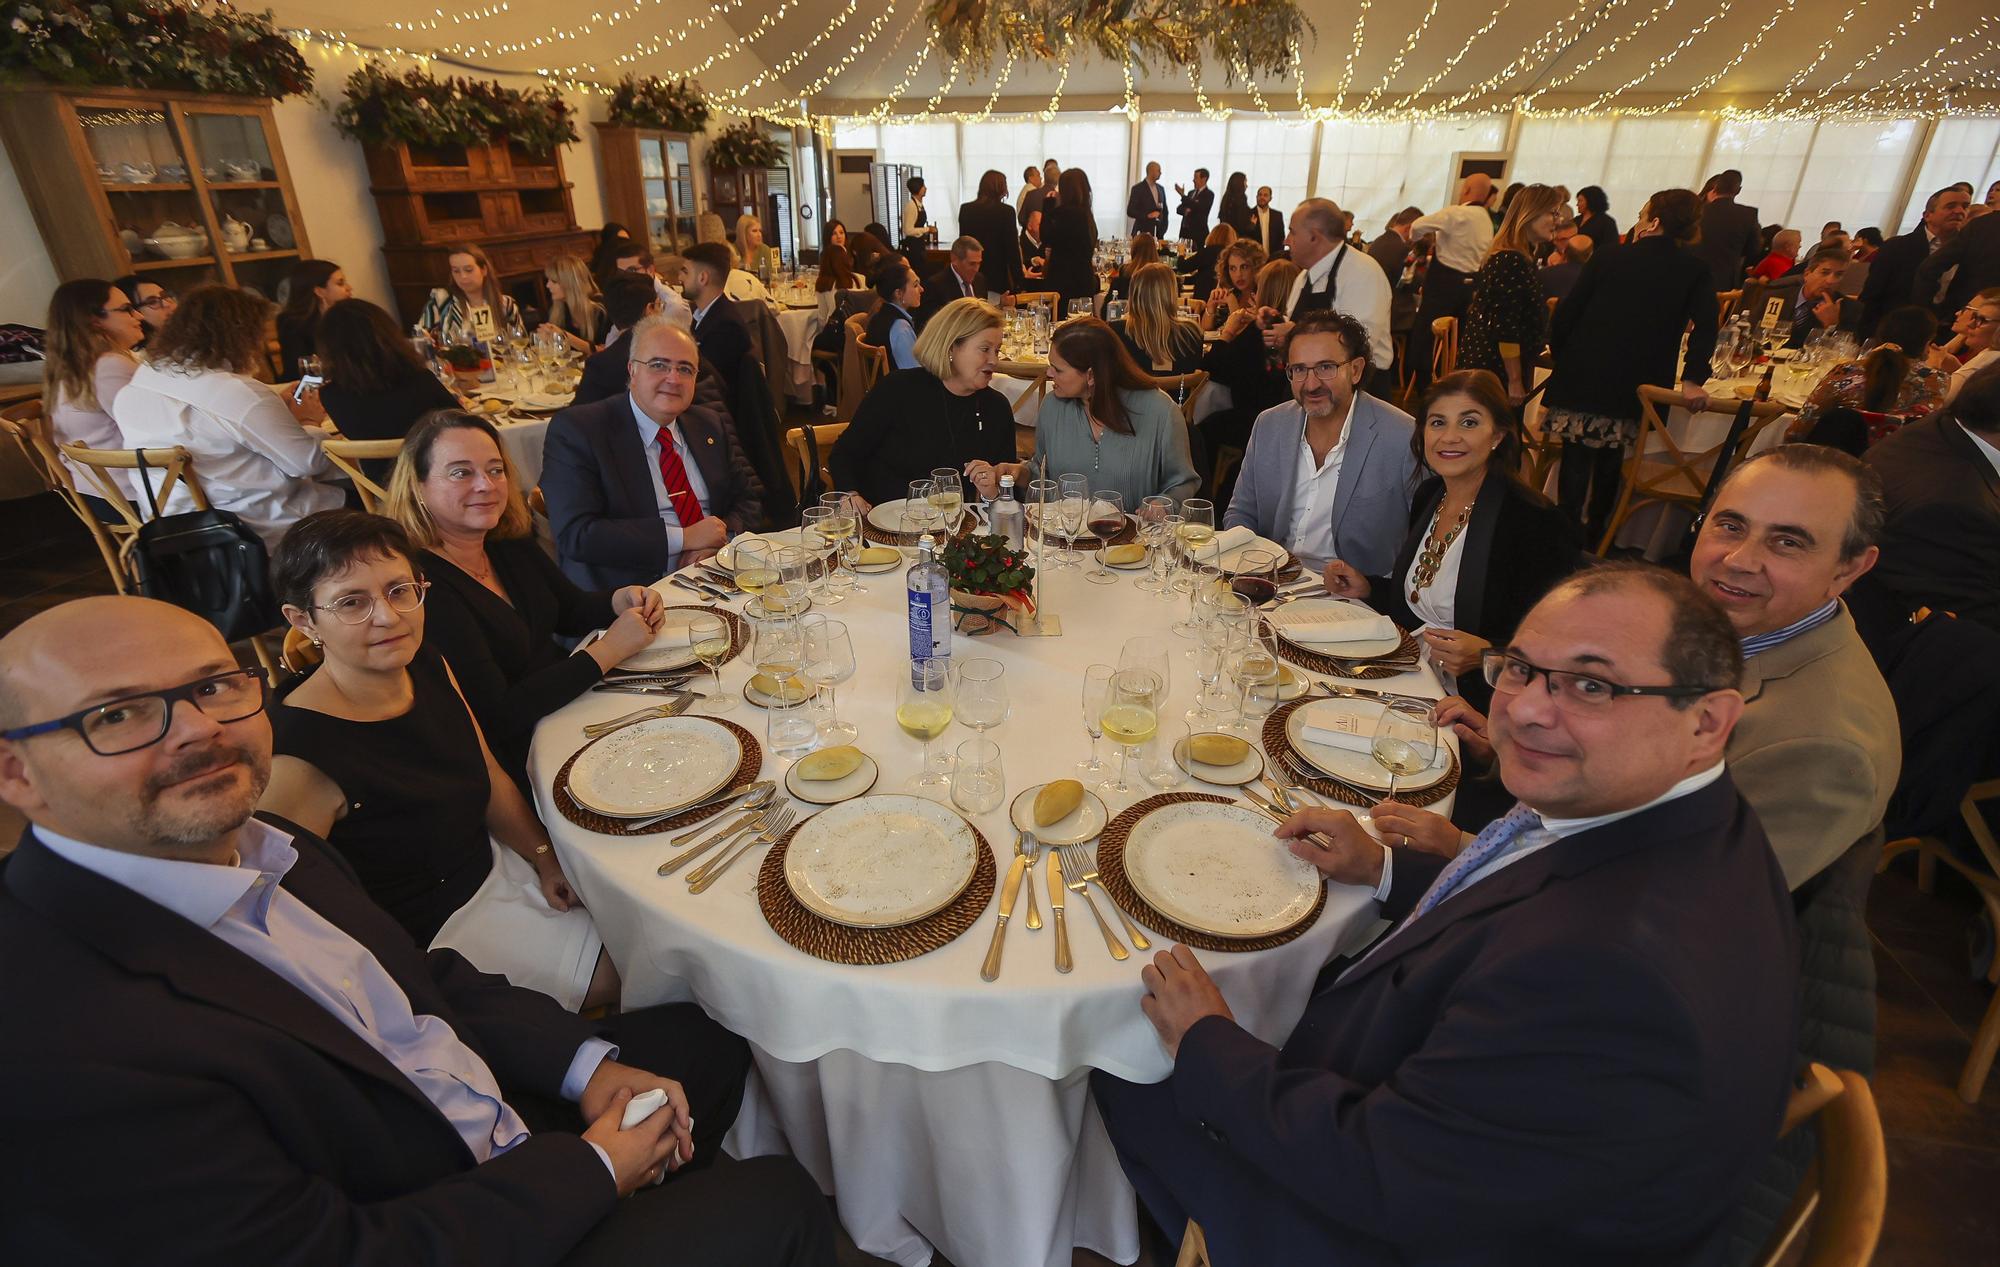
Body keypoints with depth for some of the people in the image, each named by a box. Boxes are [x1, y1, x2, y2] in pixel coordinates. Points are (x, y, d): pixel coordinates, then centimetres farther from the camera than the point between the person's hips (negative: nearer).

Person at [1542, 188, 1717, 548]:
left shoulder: (1608, 259, 2)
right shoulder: (1695, 271, 5)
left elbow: (1565, 315, -2)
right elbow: (1705, 325, -10)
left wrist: (1560, 355, 12)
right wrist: (1692, 378, -12)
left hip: (1581, 382, -2)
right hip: (1636, 392, 2)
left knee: (1576, 463, 2)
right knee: (1608, 467, 17)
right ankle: (1596, 538, 28)